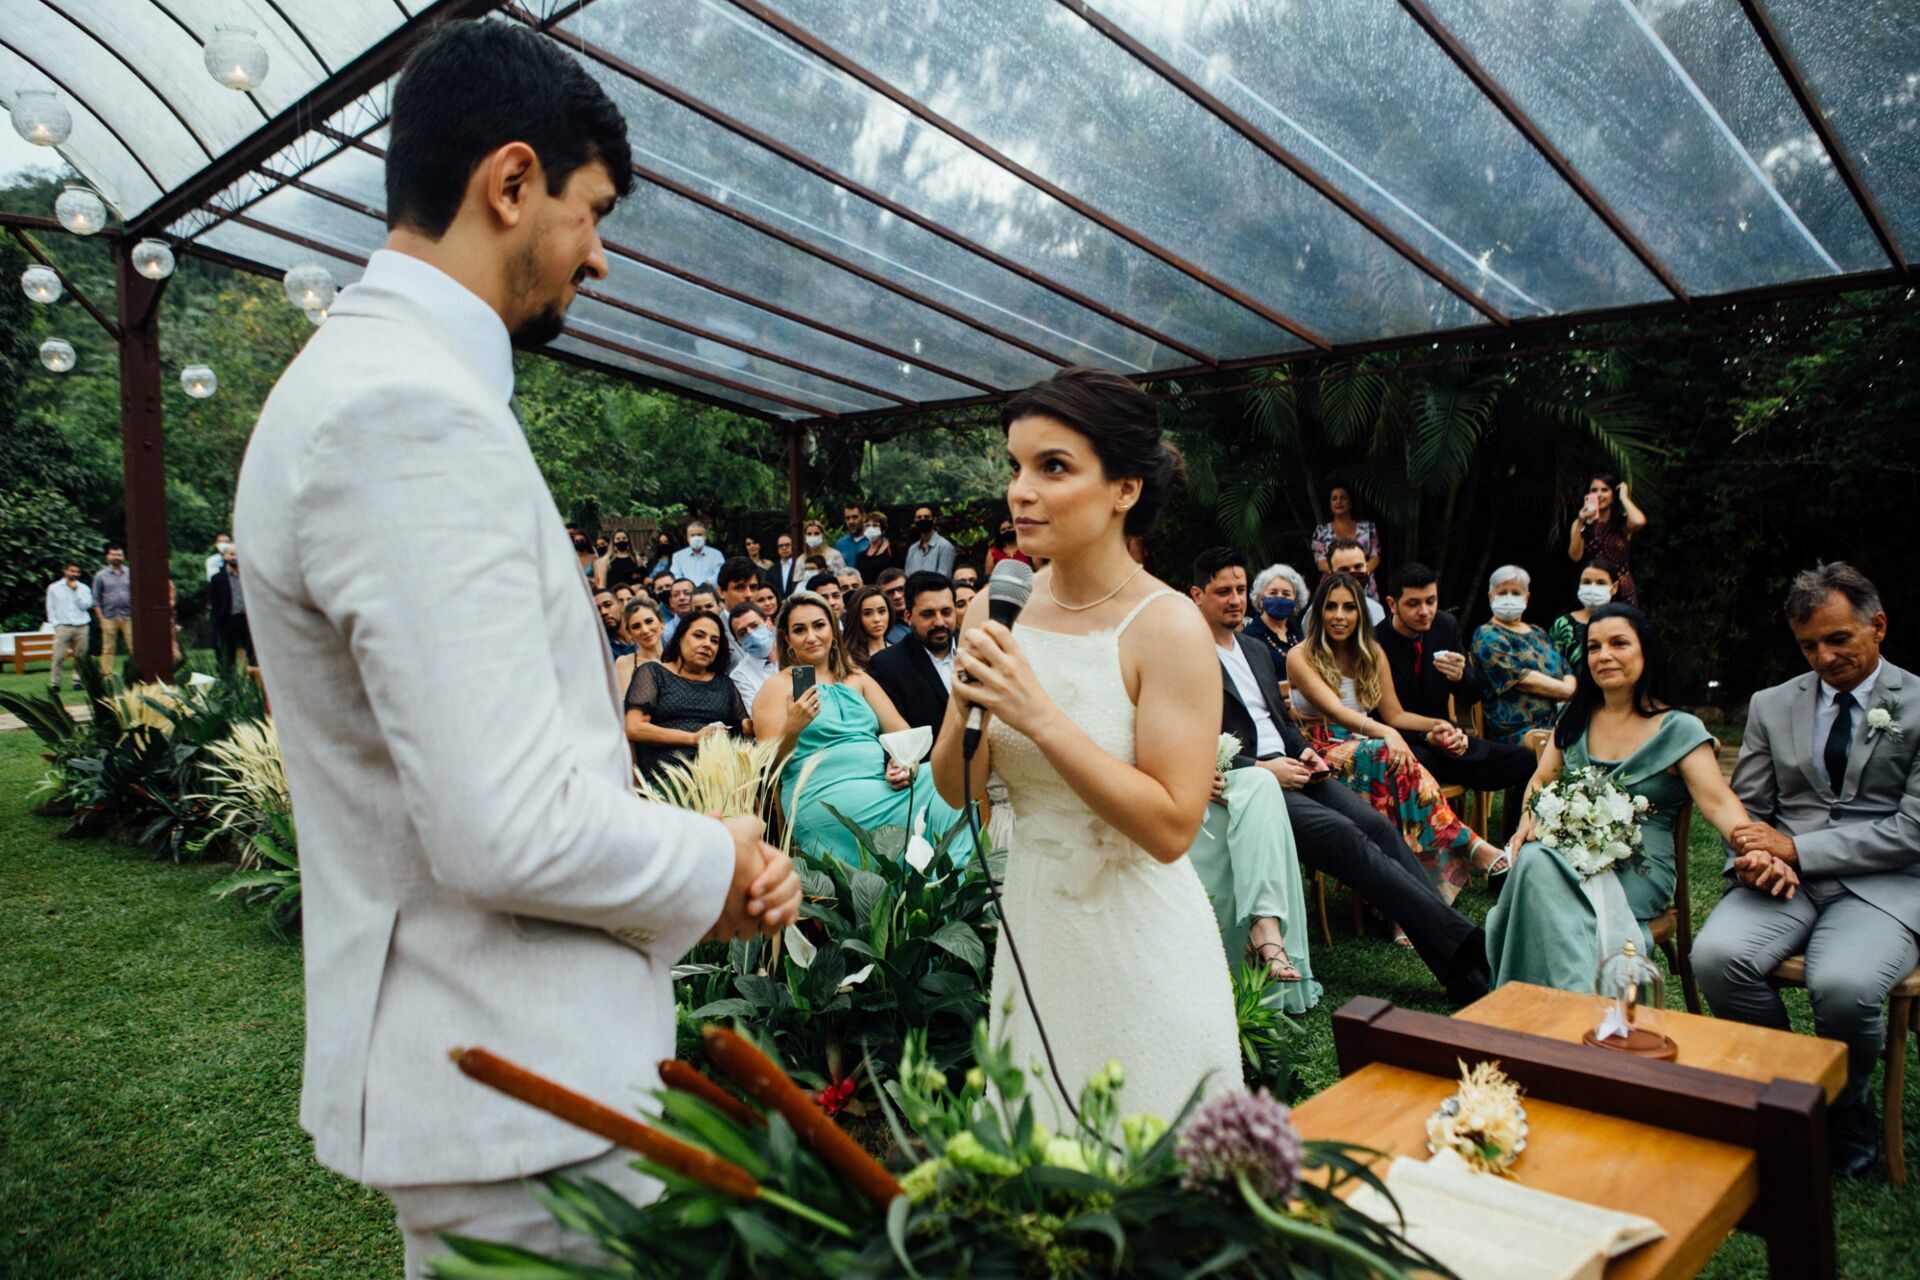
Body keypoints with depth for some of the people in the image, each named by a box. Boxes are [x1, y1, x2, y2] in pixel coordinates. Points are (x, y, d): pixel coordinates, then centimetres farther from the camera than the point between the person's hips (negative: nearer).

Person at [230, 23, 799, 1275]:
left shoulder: (375, 376, 11)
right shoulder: (414, 412, -23)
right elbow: (510, 831, -29)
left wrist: (708, 862, 4)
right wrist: (716, 866, -10)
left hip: (495, 1054, 10)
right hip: (519, 1083, -10)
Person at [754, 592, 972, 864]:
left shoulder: (858, 680, 22)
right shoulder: (778, 687, 8)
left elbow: (900, 730, 13)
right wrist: (792, 729, -20)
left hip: (884, 785, 5)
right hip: (823, 797, -5)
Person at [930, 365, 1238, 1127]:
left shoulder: (1166, 627, -17)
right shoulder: (997, 610, -3)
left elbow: (1171, 827, -22)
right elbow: (956, 792, 1)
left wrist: (1040, 715, -26)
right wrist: (970, 709, -19)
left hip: (1139, 942, -5)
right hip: (1031, 924, 5)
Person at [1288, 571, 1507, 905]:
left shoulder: (1371, 654, 13)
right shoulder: (1301, 657, -4)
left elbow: (1394, 714, 13)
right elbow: (1335, 710, -19)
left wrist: (1437, 724, -8)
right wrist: (1386, 734, -35)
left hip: (1362, 749, 4)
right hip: (1322, 756, -4)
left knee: (1395, 761, -34)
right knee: (1389, 755, -35)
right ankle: (1468, 847, -33)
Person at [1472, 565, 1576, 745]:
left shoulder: (1539, 634, 25)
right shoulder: (1487, 637, 1)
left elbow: (1567, 671, 20)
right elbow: (1521, 679, -10)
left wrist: (1570, 686, -4)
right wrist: (1567, 690, -3)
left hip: (1558, 722, 7)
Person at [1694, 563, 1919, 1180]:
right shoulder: (1771, 705, 14)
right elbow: (1745, 807, 14)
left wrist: (1795, 847, -13)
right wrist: (1755, 855, -10)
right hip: (1786, 878, 3)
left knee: (1844, 985, -33)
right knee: (1715, 956, -27)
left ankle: (1845, 1113, 1)